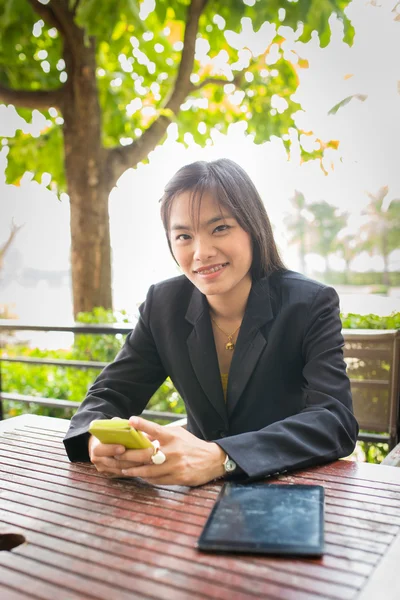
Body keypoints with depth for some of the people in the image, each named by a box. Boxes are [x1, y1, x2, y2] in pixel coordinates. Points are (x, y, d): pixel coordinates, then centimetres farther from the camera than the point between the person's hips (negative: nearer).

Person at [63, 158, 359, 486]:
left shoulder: (311, 304, -13)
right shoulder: (164, 304, -5)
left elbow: (336, 421, -23)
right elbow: (110, 394, -2)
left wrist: (221, 458, -38)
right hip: (202, 496, 3)